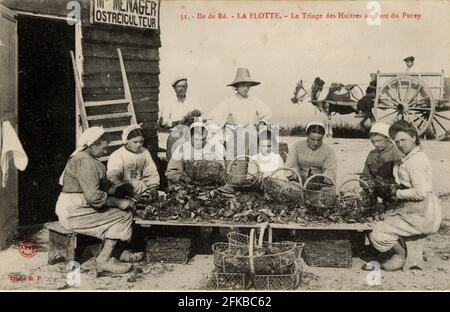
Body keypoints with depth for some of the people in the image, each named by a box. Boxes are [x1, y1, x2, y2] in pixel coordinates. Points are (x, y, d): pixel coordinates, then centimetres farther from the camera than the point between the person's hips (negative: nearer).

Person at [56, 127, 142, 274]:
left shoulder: (81, 157, 13)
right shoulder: (85, 162, -21)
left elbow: (103, 184, 15)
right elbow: (94, 196, -27)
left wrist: (123, 198, 4)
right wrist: (118, 202, -15)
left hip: (72, 208, 10)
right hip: (74, 213, -10)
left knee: (124, 210, 8)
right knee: (121, 216, -10)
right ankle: (104, 260, -8)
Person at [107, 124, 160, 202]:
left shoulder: (145, 152, 8)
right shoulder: (116, 156, -9)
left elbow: (151, 173, 13)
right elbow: (113, 179, -17)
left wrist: (153, 187, -6)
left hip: (142, 189, 5)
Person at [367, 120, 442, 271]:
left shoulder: (415, 161, -18)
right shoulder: (412, 157, 14)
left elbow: (420, 193, -25)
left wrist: (397, 193, -13)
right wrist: (395, 188, 4)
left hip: (420, 216, -11)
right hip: (413, 210, 11)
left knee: (378, 234, -13)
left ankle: (401, 256, 11)